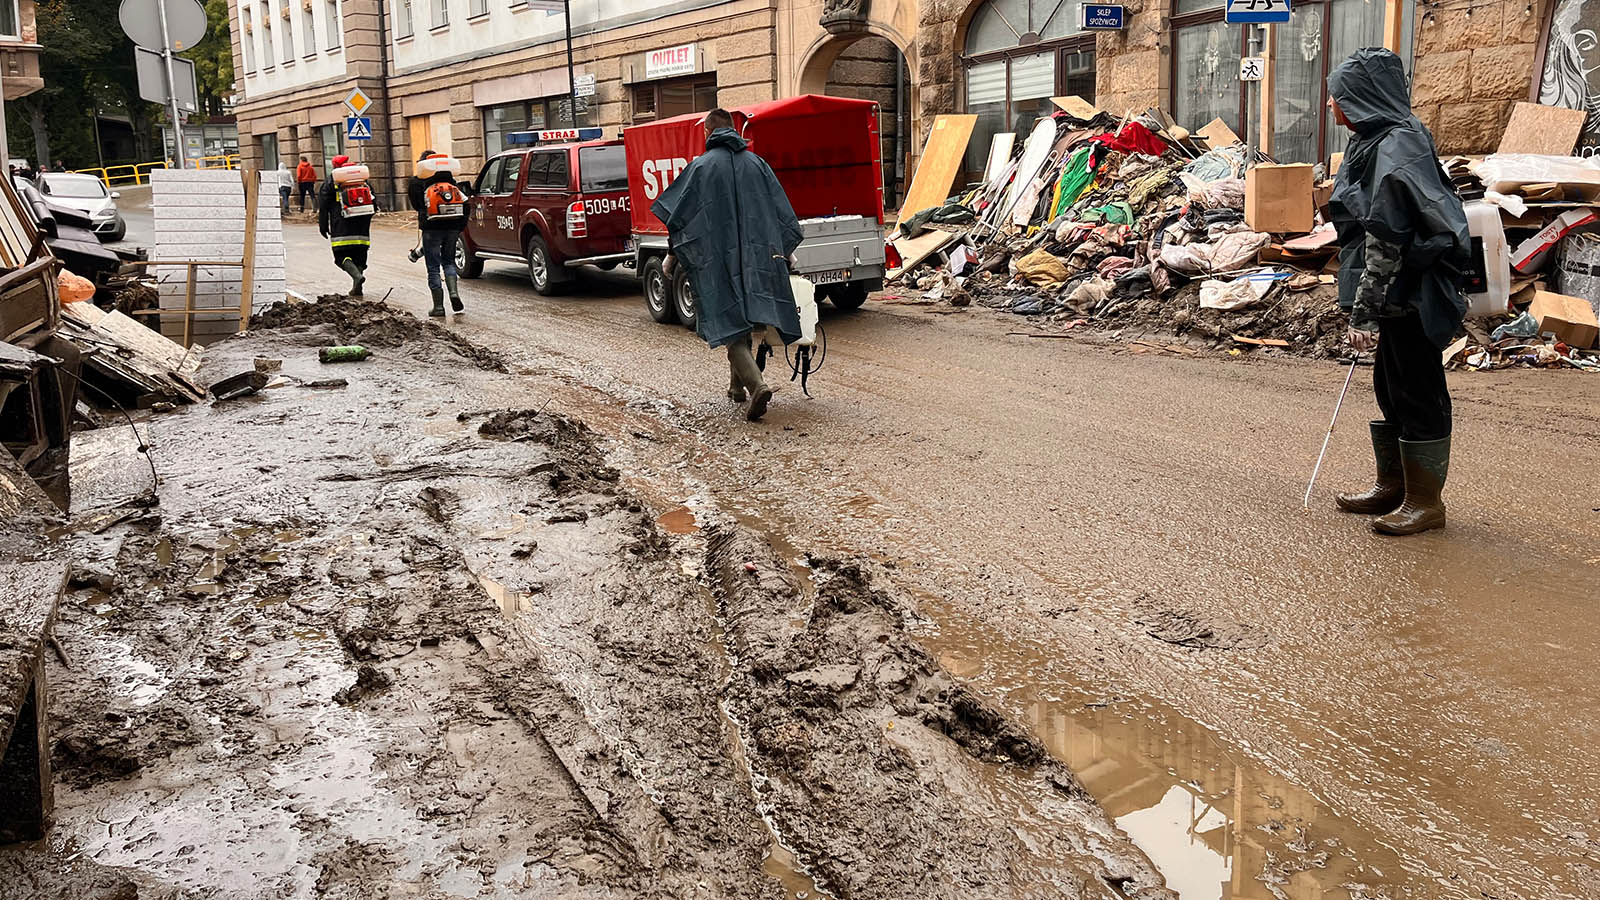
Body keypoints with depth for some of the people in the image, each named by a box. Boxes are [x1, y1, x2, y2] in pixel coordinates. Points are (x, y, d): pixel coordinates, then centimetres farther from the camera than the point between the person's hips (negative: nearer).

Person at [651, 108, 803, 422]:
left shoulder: (701, 166, -3)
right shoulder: (757, 164, 9)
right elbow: (783, 212, 10)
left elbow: (680, 213, -3)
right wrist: (783, 252, 19)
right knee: (744, 319, 18)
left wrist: (672, 254, 8)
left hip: (719, 258, -4)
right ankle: (737, 385, 29)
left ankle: (756, 385, -24)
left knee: (731, 325, -5)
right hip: (757, 254, 4)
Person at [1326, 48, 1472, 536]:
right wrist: (1367, 306, 22)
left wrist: (1364, 313, -24)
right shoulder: (1378, 142, 12)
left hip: (1412, 295, -10)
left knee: (1418, 395, 0)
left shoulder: (1395, 151, -19)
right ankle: (1391, 484, 31)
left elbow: (1385, 242, -24)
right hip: (1401, 295, 10)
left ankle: (1425, 501, 12)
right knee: (1391, 389, 18)